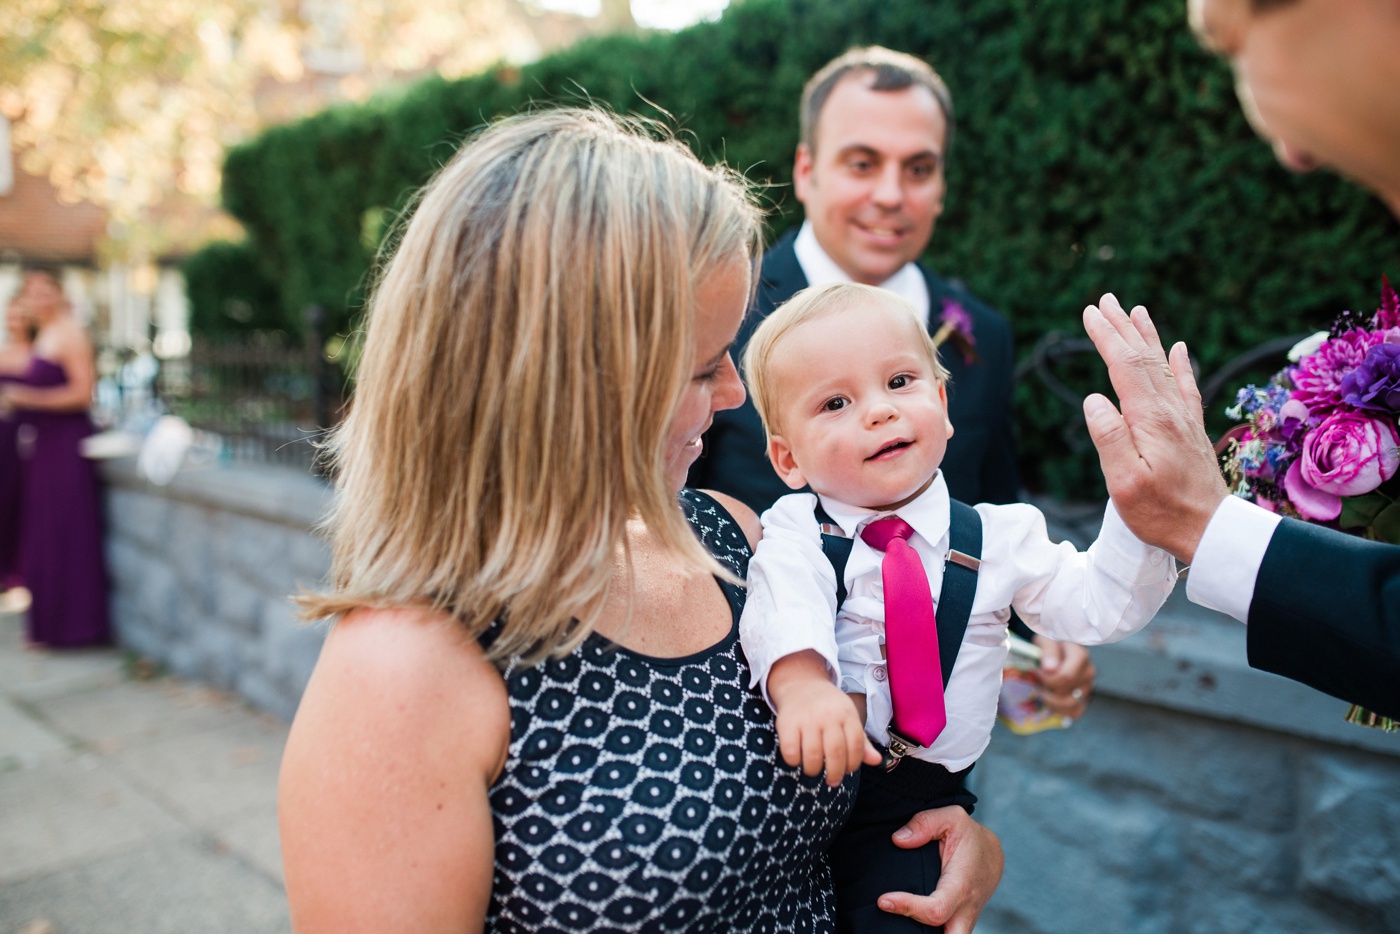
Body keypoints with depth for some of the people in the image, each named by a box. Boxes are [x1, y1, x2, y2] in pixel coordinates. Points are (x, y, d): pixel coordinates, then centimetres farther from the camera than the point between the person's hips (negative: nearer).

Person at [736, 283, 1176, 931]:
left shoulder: (1000, 537, 4)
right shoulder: (795, 530, -3)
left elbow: (1101, 606, 0)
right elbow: (784, 604, -22)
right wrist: (801, 681, -44)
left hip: (911, 810, 1)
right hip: (791, 782, 0)